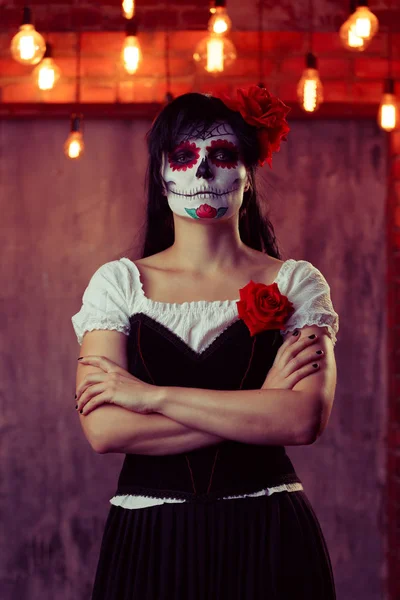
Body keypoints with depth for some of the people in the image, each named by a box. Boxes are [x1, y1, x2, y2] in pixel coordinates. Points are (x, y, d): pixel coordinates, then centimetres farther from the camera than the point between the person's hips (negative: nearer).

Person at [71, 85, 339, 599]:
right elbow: (103, 429, -10)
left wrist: (151, 395, -14)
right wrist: (258, 406, -12)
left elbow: (305, 419, -14)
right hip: (148, 541, 1)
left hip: (267, 541, 0)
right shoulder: (118, 283, 3)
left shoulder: (296, 284, 2)